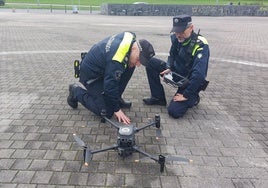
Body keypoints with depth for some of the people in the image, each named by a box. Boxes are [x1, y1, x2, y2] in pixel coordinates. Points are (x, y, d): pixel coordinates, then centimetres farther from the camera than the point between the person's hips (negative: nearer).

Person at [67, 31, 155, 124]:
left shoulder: (130, 37, -13)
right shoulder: (117, 60, -37)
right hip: (91, 74, -9)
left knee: (129, 67, -7)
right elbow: (110, 85, -30)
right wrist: (116, 109, -19)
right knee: (107, 112, -9)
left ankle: (116, 98, 7)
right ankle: (76, 91, 8)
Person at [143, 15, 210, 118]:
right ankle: (158, 98, 2)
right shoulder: (176, 38, -7)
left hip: (190, 82, -6)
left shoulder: (200, 45, -27)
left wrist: (186, 95, -28)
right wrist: (169, 68, -8)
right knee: (150, 63, -8)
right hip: (176, 72, 7)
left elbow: (199, 74, -32)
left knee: (174, 111, -21)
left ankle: (192, 98, 11)